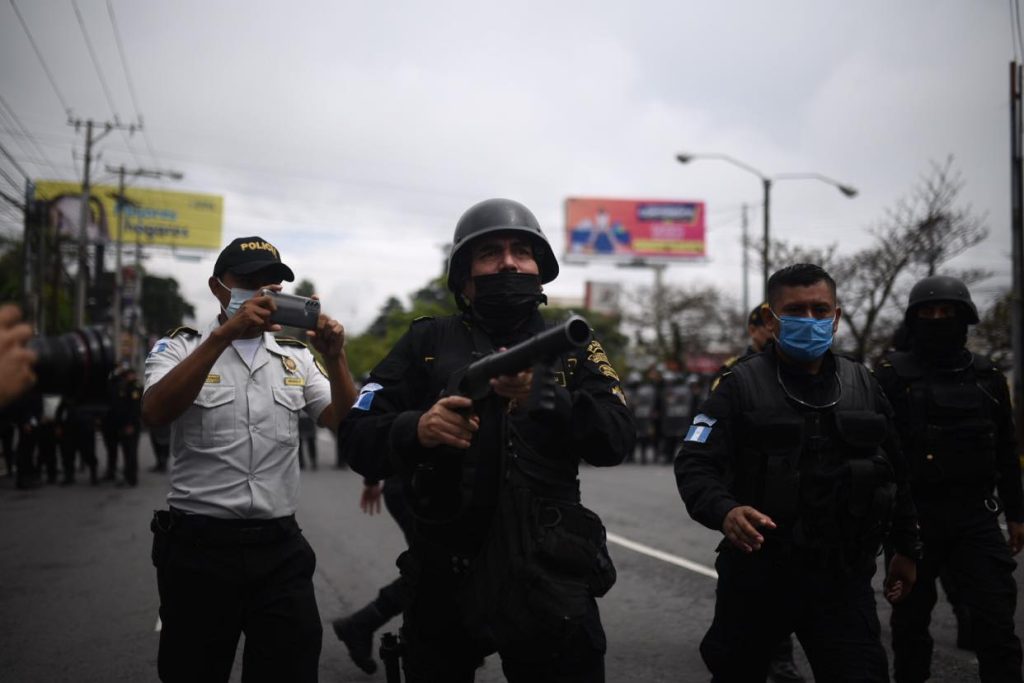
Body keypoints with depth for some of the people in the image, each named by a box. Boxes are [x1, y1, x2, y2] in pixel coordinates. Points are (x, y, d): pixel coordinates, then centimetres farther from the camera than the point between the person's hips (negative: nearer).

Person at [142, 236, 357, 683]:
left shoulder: (296, 357, 11)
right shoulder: (181, 348, 1)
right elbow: (155, 413, -19)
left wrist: (334, 359, -15)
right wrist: (224, 334, -27)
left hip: (281, 548, 3)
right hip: (199, 547, -2)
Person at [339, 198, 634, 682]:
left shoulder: (572, 348, 7)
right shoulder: (427, 343, 6)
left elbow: (616, 439, -7)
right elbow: (357, 437, -1)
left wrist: (542, 396, -23)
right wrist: (415, 430, -22)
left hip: (549, 577, 0)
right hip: (446, 578, 1)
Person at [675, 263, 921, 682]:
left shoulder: (864, 387, 9)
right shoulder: (741, 387, -4)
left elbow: (894, 474, 18)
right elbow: (694, 464, -13)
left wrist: (906, 548, 21)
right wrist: (724, 511, -32)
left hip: (843, 578, 2)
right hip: (757, 574, -2)